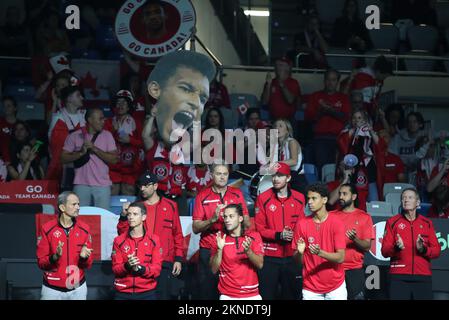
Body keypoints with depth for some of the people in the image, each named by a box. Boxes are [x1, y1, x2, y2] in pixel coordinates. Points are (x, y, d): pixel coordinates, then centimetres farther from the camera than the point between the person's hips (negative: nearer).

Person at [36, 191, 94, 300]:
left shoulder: (84, 229, 0)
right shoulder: (47, 229, -7)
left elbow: (88, 265, 3)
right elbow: (41, 263, -6)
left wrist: (84, 257, -18)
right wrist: (55, 257, -24)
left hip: (78, 289, 2)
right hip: (53, 290, -2)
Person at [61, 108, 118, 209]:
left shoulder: (107, 135, 8)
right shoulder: (75, 136, 5)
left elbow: (114, 159, 0)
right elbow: (63, 158, 2)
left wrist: (95, 149, -9)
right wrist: (81, 152, -11)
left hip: (102, 185, 1)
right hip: (82, 185, -1)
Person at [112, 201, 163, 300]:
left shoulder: (154, 240, 1)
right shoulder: (119, 240, 4)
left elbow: (156, 269, -4)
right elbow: (115, 269, -1)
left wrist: (141, 269, -21)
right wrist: (127, 266, -20)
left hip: (147, 293, -1)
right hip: (123, 293, 1)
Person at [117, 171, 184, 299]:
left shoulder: (170, 206, 5)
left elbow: (178, 234, 5)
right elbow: (123, 233, 6)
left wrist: (178, 259, 0)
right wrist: (124, 215, -9)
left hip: (164, 264, -2)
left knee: (163, 296, -2)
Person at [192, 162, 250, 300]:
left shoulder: (237, 194, 8)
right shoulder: (202, 196, 2)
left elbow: (247, 224, 7)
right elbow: (195, 228, -2)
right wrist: (213, 219, -18)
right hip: (208, 252, -1)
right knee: (207, 293, 1)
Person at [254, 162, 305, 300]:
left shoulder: (299, 198, 4)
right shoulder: (263, 198, -3)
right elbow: (259, 228, -5)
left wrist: (294, 234, -12)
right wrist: (279, 235, -18)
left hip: (291, 257, 2)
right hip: (269, 257, -2)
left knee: (292, 294, 10)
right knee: (267, 295, 2)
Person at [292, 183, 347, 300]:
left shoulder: (336, 223, -8)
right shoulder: (302, 224, -3)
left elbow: (340, 258, -13)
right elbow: (298, 260, 1)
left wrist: (320, 252, -29)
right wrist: (300, 252, -22)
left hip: (335, 286, -1)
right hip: (311, 287, 1)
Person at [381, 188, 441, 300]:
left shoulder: (427, 223, 13)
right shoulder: (393, 222, 7)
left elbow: (437, 250, 8)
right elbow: (384, 251, 1)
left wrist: (423, 249, -12)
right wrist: (396, 248, -19)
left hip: (423, 277, 2)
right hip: (399, 277, -2)